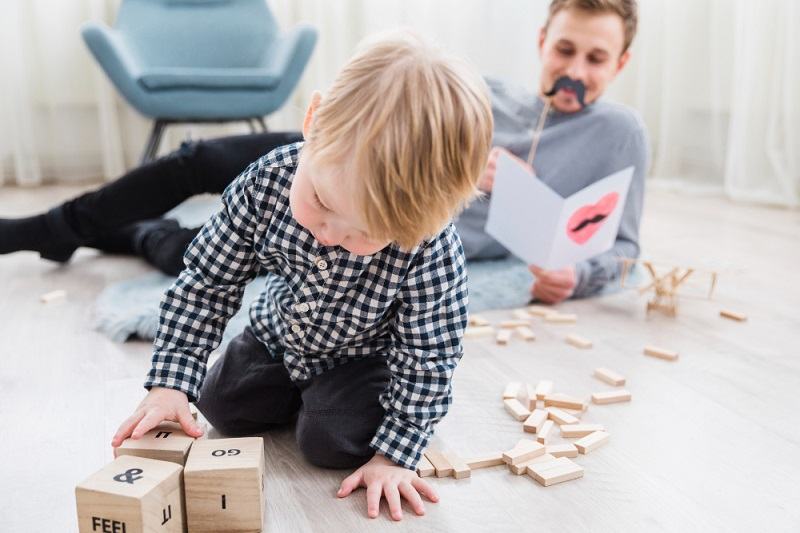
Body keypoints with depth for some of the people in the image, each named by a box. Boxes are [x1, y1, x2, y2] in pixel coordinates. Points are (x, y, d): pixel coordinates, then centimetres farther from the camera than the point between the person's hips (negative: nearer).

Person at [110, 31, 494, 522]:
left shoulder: (431, 248, -39)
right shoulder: (267, 182, -31)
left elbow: (427, 357, -24)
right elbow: (206, 285, -19)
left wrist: (392, 454, -24)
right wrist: (169, 385, -24)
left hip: (365, 354, -3)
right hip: (278, 335, 4)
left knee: (330, 441, -18)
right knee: (221, 406, 4)